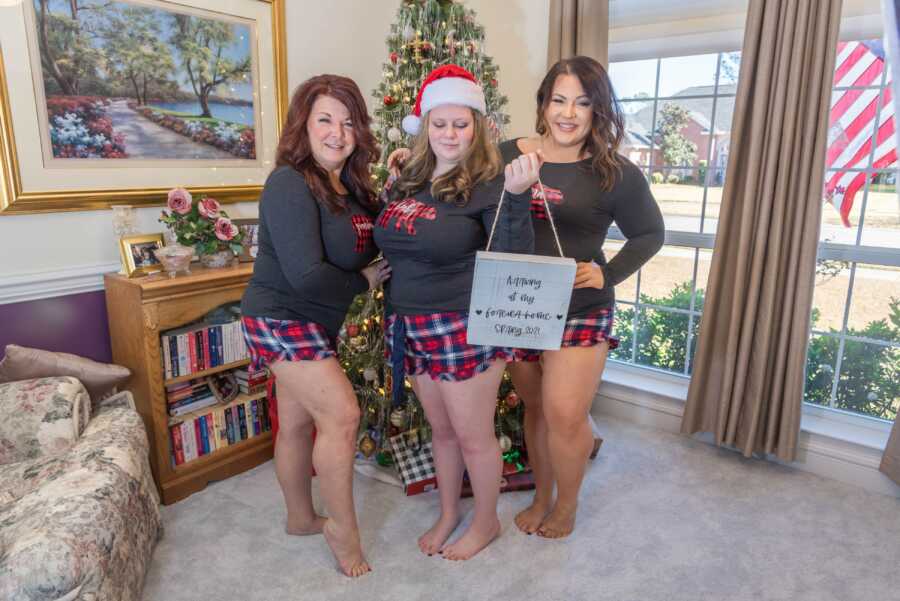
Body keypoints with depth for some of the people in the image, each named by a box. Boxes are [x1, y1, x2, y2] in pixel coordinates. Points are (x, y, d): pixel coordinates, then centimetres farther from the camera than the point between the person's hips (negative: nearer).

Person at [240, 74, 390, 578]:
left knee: (298, 422, 17)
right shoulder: (290, 184, -20)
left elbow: (371, 246, 6)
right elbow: (306, 274, -26)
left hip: (315, 322, 8)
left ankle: (302, 518, 33)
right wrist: (362, 283, -12)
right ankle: (343, 527, 9)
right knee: (342, 414, -11)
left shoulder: (349, 184, 6)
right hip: (281, 320, -8)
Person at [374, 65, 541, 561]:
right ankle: (447, 516, 42)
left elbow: (515, 259, -23)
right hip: (412, 327, 6)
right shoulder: (408, 181, 8)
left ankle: (486, 522, 35)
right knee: (441, 429, 21)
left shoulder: (488, 184, -11)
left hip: (468, 329, -6)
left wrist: (518, 196, -32)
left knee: (473, 435, 9)